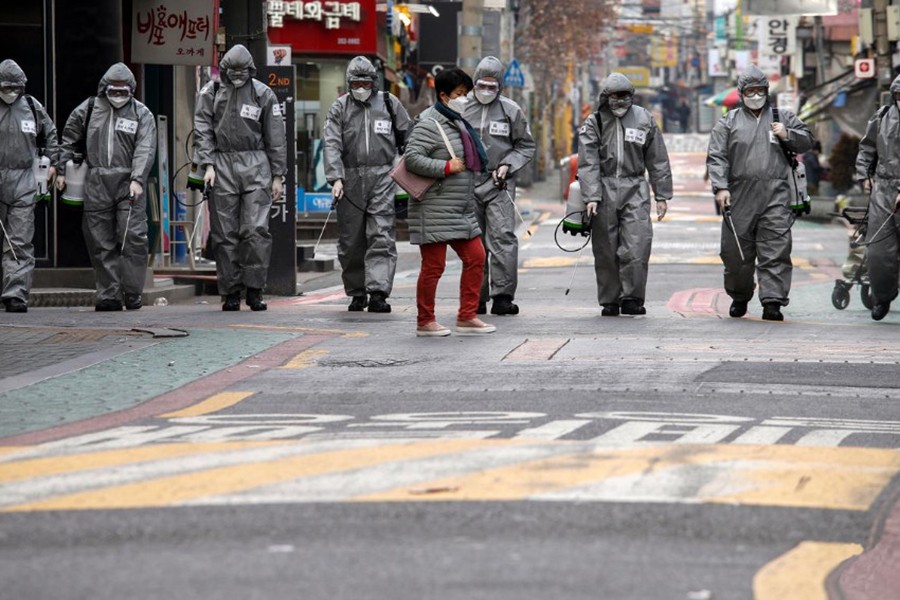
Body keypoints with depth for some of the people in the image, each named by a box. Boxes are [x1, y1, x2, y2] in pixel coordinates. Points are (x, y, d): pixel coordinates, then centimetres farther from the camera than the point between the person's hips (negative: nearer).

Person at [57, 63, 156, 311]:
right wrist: (61, 170, 14)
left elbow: (145, 150, -7)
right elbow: (69, 139, 18)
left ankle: (132, 293, -2)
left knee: (133, 237, -11)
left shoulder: (142, 114, 4)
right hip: (97, 184, 2)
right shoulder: (88, 109, 10)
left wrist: (137, 179, -19)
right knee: (101, 242, 2)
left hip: (128, 183, -2)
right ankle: (108, 296, 7)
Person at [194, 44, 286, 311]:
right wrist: (207, 164, -10)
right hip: (222, 163, 1)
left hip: (255, 164, -1)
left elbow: (275, 137, 8)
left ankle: (255, 290, -6)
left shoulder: (263, 94, 6)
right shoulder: (210, 93, 8)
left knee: (256, 229, -11)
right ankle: (230, 293, 6)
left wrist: (278, 175, 5)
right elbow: (203, 131, 3)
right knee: (225, 234, 0)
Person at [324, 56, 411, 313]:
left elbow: (407, 138, 14)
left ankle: (378, 293, -16)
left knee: (381, 236, -11)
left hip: (382, 177, -1)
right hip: (350, 178, 1)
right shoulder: (339, 108, 6)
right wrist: (335, 178, -16)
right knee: (351, 240, 6)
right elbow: (332, 145, -3)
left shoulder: (389, 103, 7)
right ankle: (356, 292, 19)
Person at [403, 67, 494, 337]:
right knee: (434, 265, -4)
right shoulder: (429, 125, -13)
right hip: (435, 210, -9)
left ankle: (467, 316, 11)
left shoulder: (458, 123, 17)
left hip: (462, 210, 9)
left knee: (476, 257, 5)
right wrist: (446, 167, -21)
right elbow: (412, 158, -23)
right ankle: (425, 322, 7)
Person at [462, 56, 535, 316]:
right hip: (467, 184, 2)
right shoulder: (461, 107, 4)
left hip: (499, 184, -1)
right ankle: (477, 298, 12)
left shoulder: (510, 110, 4)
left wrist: (508, 165, -2)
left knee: (503, 237, -13)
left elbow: (526, 146, 12)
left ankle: (502, 296, -14)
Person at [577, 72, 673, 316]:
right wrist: (591, 197, -15)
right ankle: (609, 301, 12)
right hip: (604, 189, 0)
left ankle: (632, 298, -4)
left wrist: (662, 195, 8)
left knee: (637, 246, -11)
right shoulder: (594, 123, 2)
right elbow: (588, 163, -4)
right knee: (606, 250, 2)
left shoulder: (644, 119, 7)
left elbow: (658, 161, 11)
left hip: (635, 189, 0)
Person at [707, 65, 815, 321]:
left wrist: (788, 135, 0)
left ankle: (773, 302, -12)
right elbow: (717, 157, 5)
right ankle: (739, 298, 25)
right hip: (739, 196, 0)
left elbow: (807, 141, 20)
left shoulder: (783, 118, 17)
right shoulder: (728, 122, 13)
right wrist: (720, 187, -9)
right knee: (736, 252, 5)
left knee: (775, 250, -10)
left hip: (776, 196, 0)